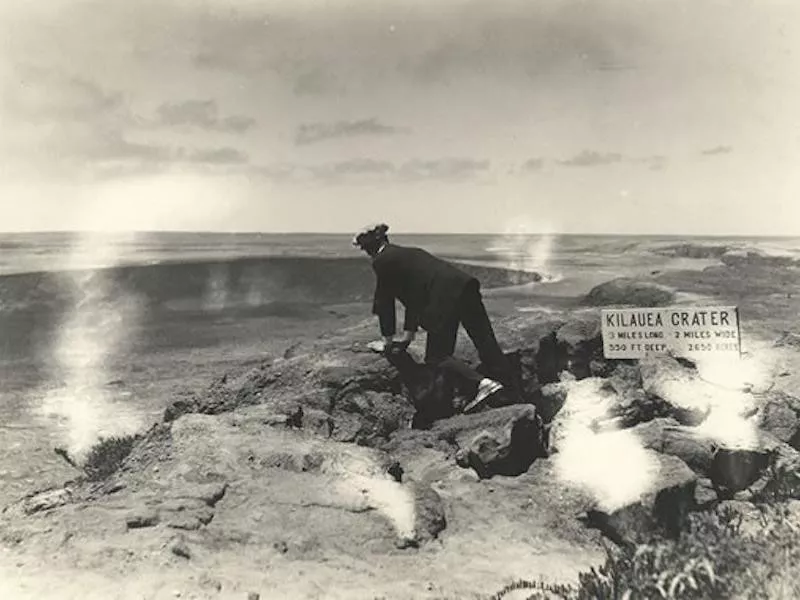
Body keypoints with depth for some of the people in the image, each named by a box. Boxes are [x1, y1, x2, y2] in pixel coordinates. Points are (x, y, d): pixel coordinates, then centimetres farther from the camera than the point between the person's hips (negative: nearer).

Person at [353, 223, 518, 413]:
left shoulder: (382, 261, 7)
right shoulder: (408, 252, 32)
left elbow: (385, 301, 12)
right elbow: (415, 294, 35)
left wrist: (388, 339, 24)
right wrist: (408, 335, 38)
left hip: (445, 297, -8)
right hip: (463, 285, 9)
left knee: (436, 355, 0)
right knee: (487, 343, 8)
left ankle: (482, 383, -17)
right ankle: (511, 392, 10)